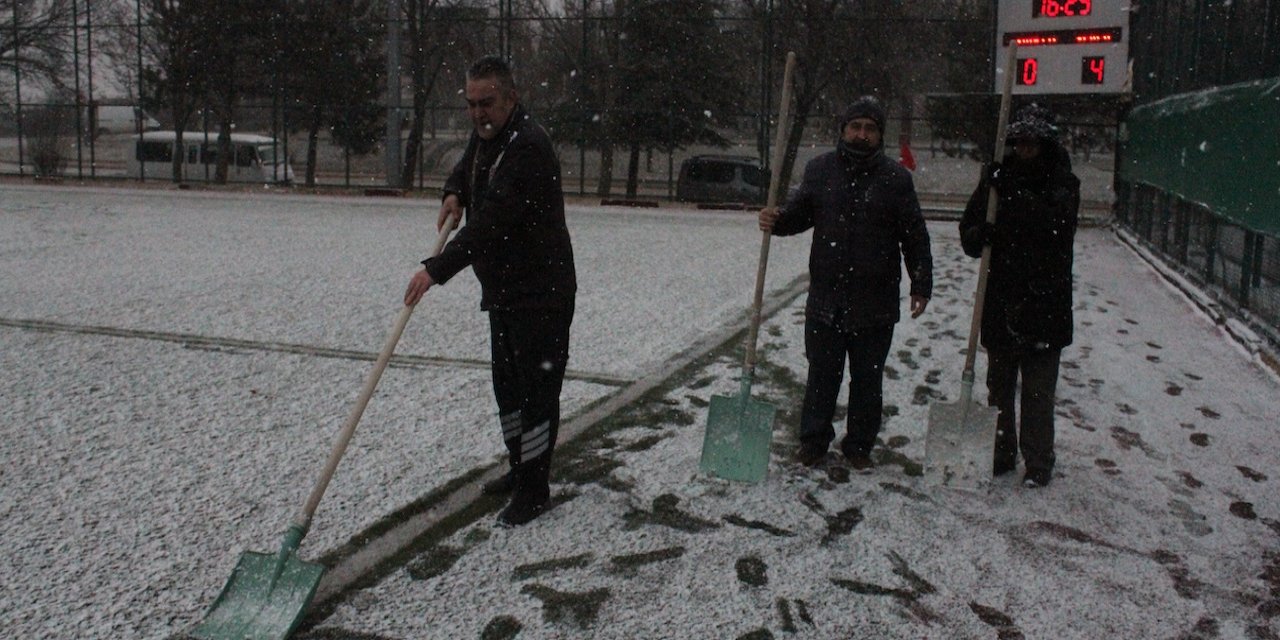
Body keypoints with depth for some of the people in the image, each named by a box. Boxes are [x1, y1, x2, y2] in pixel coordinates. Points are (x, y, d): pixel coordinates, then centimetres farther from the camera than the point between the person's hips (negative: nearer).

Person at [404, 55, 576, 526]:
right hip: (502, 290, 10)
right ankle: (520, 469, 33)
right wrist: (455, 192, 6)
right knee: (507, 385, 18)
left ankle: (534, 489, 6)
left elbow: (490, 224, -31)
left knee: (537, 387, -3)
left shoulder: (529, 147, -23)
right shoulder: (487, 135, 8)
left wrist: (437, 270, -34)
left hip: (542, 294, -10)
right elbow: (467, 165, 31)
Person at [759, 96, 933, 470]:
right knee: (822, 376, 10)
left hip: (875, 304, -1)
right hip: (826, 299, 1)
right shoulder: (820, 169, 4)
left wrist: (921, 285, -1)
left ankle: (859, 446, 27)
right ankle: (813, 442, 26)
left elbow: (915, 237, 3)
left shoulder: (896, 178, 0)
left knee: (867, 380, 11)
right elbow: (800, 212, 12)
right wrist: (776, 222, -11)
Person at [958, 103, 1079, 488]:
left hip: (1044, 302, -3)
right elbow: (968, 234, 5)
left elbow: (1057, 220, -21)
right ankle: (1001, 454, 28)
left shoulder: (1062, 182, -1)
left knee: (1038, 391, 1)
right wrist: (979, 235, -18)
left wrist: (1013, 193, -27)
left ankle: (1038, 463, 13)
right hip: (1000, 302, 3)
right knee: (999, 386, 13)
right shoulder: (998, 179, 6)